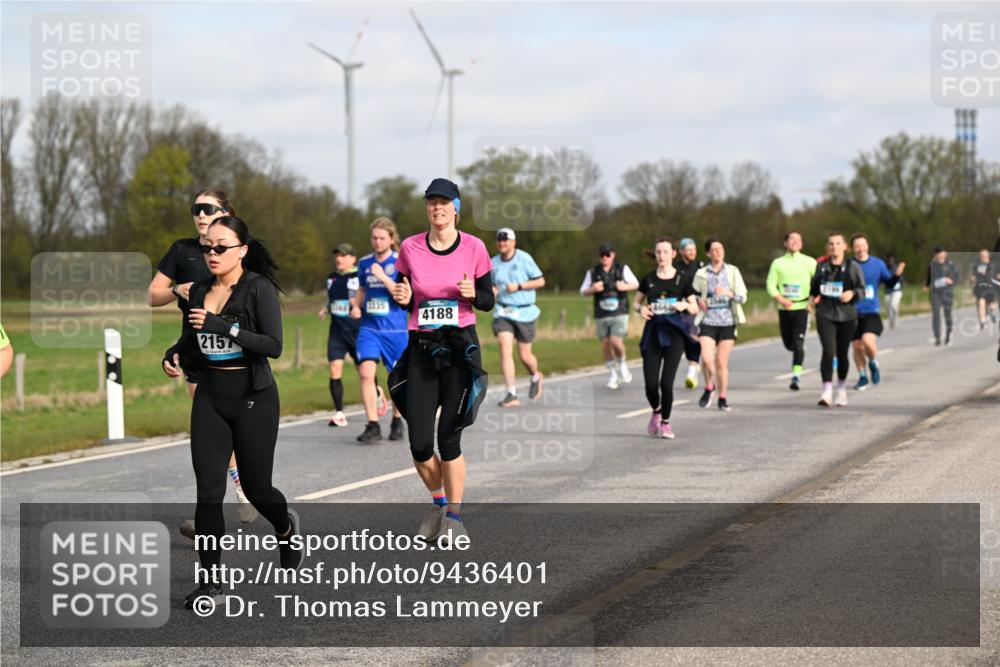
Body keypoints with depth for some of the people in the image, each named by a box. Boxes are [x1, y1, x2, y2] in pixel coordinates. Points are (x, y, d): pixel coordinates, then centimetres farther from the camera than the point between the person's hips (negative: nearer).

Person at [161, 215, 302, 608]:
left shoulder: (259, 288, -9)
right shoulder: (199, 292, 8)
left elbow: (273, 345, -19)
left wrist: (223, 326, -25)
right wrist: (174, 355, -3)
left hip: (253, 398, -4)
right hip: (210, 398, 4)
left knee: (256, 488, 7)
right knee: (208, 490, -7)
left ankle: (286, 527, 43)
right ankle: (209, 582, -3)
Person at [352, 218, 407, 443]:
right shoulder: (365, 263, 7)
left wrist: (382, 277, -22)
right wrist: (356, 307, 4)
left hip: (395, 330, -3)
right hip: (369, 328, 3)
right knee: (366, 372, -15)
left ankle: (397, 421, 30)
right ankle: (373, 426, -14)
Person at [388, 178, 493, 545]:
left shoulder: (473, 248, -3)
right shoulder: (410, 249, 1)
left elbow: (488, 301, 5)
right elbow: (403, 299, 12)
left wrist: (472, 294, -16)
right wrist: (402, 298, -11)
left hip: (460, 346, -2)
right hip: (421, 348, 2)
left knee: (449, 438, -8)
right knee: (419, 444, -2)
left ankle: (454, 518, 8)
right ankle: (439, 503, 25)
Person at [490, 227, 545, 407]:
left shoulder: (524, 259, -8)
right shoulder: (494, 263, 3)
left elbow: (540, 281, -6)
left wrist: (518, 286, -17)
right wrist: (491, 290, -7)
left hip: (524, 313, -2)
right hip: (503, 313, 2)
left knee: (524, 356, 5)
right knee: (505, 350, -15)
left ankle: (535, 378, 40)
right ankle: (511, 395, -14)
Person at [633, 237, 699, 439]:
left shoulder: (681, 279, 2)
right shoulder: (648, 279, 7)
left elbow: (695, 308, 7)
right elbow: (636, 303, 17)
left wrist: (685, 305, -14)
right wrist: (641, 309, -5)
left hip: (674, 334, -2)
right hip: (652, 333, 2)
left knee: (667, 382, -10)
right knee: (650, 384, -5)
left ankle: (665, 422, 9)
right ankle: (656, 411, 27)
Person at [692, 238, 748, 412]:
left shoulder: (733, 271, 4)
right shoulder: (701, 274, 3)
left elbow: (743, 297, -1)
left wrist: (729, 293, -19)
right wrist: (699, 301, -9)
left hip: (727, 322, 0)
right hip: (708, 321, 0)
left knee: (722, 362, 1)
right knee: (707, 359, -16)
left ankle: (723, 398, 16)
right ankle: (709, 387, 12)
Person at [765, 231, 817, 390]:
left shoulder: (809, 262, 4)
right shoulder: (778, 263, 7)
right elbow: (771, 286, 2)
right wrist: (781, 299, -15)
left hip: (802, 307, -2)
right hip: (784, 309, 2)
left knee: (798, 343, -14)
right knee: (788, 343, 9)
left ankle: (796, 375, -13)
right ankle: (799, 357, 41)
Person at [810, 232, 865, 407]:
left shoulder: (852, 267, 1)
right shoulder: (821, 266, 8)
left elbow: (861, 289, -4)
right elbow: (814, 286, 25)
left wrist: (852, 293, -21)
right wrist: (814, 298, 13)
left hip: (846, 315, 0)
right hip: (825, 315, 0)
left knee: (842, 353, 9)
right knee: (828, 351, -17)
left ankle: (841, 388, 32)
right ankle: (827, 391, -22)